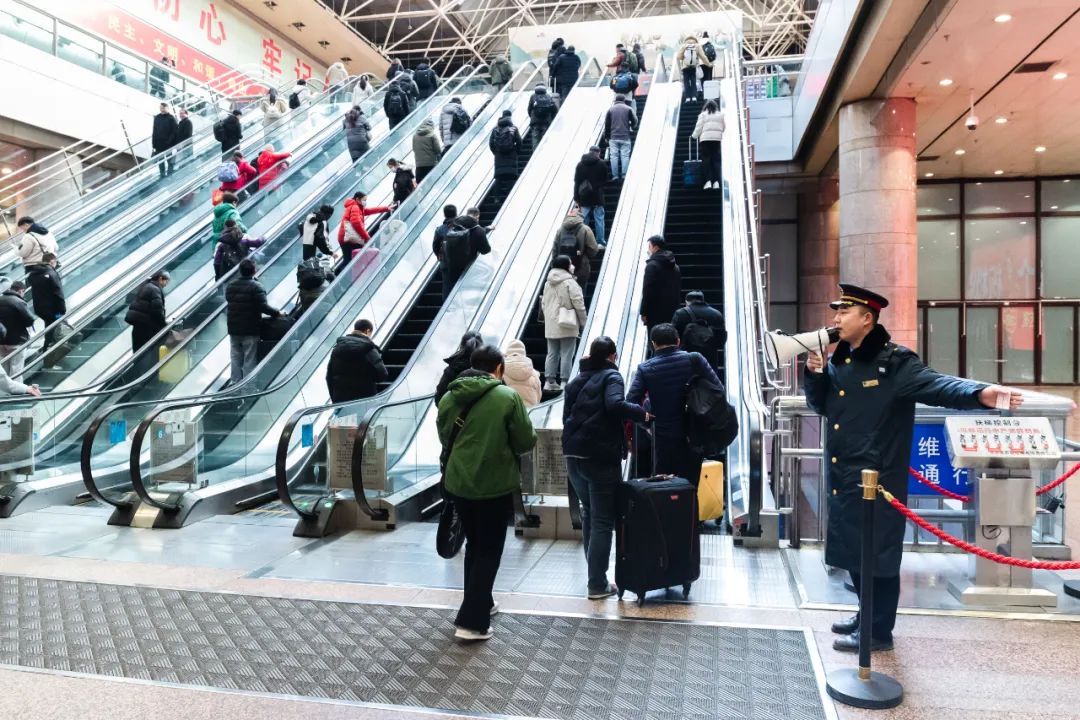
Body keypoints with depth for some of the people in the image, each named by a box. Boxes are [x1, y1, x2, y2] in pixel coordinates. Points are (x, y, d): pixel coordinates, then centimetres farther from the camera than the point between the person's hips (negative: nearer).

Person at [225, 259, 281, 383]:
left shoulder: (230, 286, 6)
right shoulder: (256, 287, -15)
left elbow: (229, 303, 12)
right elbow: (263, 307, -21)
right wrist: (277, 313, -12)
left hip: (233, 328, 6)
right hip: (250, 330, -6)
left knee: (235, 358, 14)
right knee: (249, 359, 0)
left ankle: (235, 382, 20)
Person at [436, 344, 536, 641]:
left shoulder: (449, 397, 1)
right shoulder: (508, 396, -13)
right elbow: (526, 441, -10)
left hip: (458, 483, 5)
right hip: (495, 485, -5)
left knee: (474, 545, 22)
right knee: (489, 551, 6)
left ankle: (480, 603, 34)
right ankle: (471, 622, 5)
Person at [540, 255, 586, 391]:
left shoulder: (548, 283, 11)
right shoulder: (570, 282, -11)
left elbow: (544, 303, 16)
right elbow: (578, 303, -13)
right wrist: (583, 321, -4)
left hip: (551, 325, 7)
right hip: (567, 324, -7)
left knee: (552, 353, 11)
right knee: (566, 354, -1)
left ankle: (549, 381, 11)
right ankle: (564, 382, -2)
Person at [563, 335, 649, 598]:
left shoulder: (577, 379, 16)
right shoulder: (611, 376, -5)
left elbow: (567, 415, 17)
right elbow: (615, 405, -24)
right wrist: (641, 414, -11)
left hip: (573, 453, 7)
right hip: (601, 456, -7)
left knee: (589, 513, 20)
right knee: (603, 520, 0)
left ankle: (594, 574, 27)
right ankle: (597, 584, 1)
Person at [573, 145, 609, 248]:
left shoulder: (580, 165, 5)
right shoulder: (602, 164, -3)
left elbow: (576, 182, 4)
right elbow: (605, 180, 3)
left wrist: (576, 198, 6)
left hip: (584, 197, 2)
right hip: (597, 197, -2)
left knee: (584, 219, 7)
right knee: (599, 219, 3)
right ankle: (600, 242, 2)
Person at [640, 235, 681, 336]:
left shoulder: (652, 265, -10)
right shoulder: (675, 266, 15)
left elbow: (647, 291, -14)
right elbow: (679, 289, 16)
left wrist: (644, 312, -11)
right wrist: (674, 307, 18)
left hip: (656, 312, -8)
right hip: (672, 312, 8)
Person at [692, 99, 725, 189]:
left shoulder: (703, 115, 5)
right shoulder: (721, 115, 12)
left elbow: (699, 127, 1)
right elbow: (724, 127, 13)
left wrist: (695, 136, 14)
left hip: (705, 138, -2)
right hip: (717, 138, 2)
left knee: (706, 159, -1)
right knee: (716, 159, 2)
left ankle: (708, 181, -12)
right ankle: (716, 181, -7)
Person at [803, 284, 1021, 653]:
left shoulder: (894, 361, -12)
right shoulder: (839, 361, 10)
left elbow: (936, 385, -24)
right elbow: (821, 405, 18)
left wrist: (980, 393, -43)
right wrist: (815, 372, 0)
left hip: (877, 479, -7)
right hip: (843, 478, 8)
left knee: (878, 554, 3)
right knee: (853, 552, 17)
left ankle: (878, 630, 18)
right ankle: (869, 614, 35)